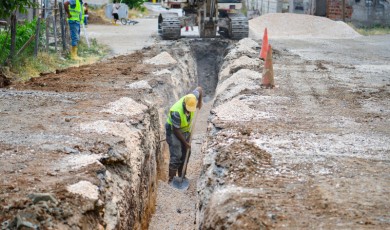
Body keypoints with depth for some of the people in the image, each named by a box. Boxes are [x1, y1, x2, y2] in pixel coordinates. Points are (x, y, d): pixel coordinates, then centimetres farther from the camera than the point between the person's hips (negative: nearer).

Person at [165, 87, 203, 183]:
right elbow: (176, 130, -25)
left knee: (185, 154, 9)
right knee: (176, 156, -13)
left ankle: (181, 176, 20)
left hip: (185, 130, 7)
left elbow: (200, 89, -1)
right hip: (173, 132, -7)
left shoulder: (192, 98, -23)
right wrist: (185, 143, -16)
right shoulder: (177, 112, -37)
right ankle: (171, 179, -5)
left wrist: (200, 102, 5)